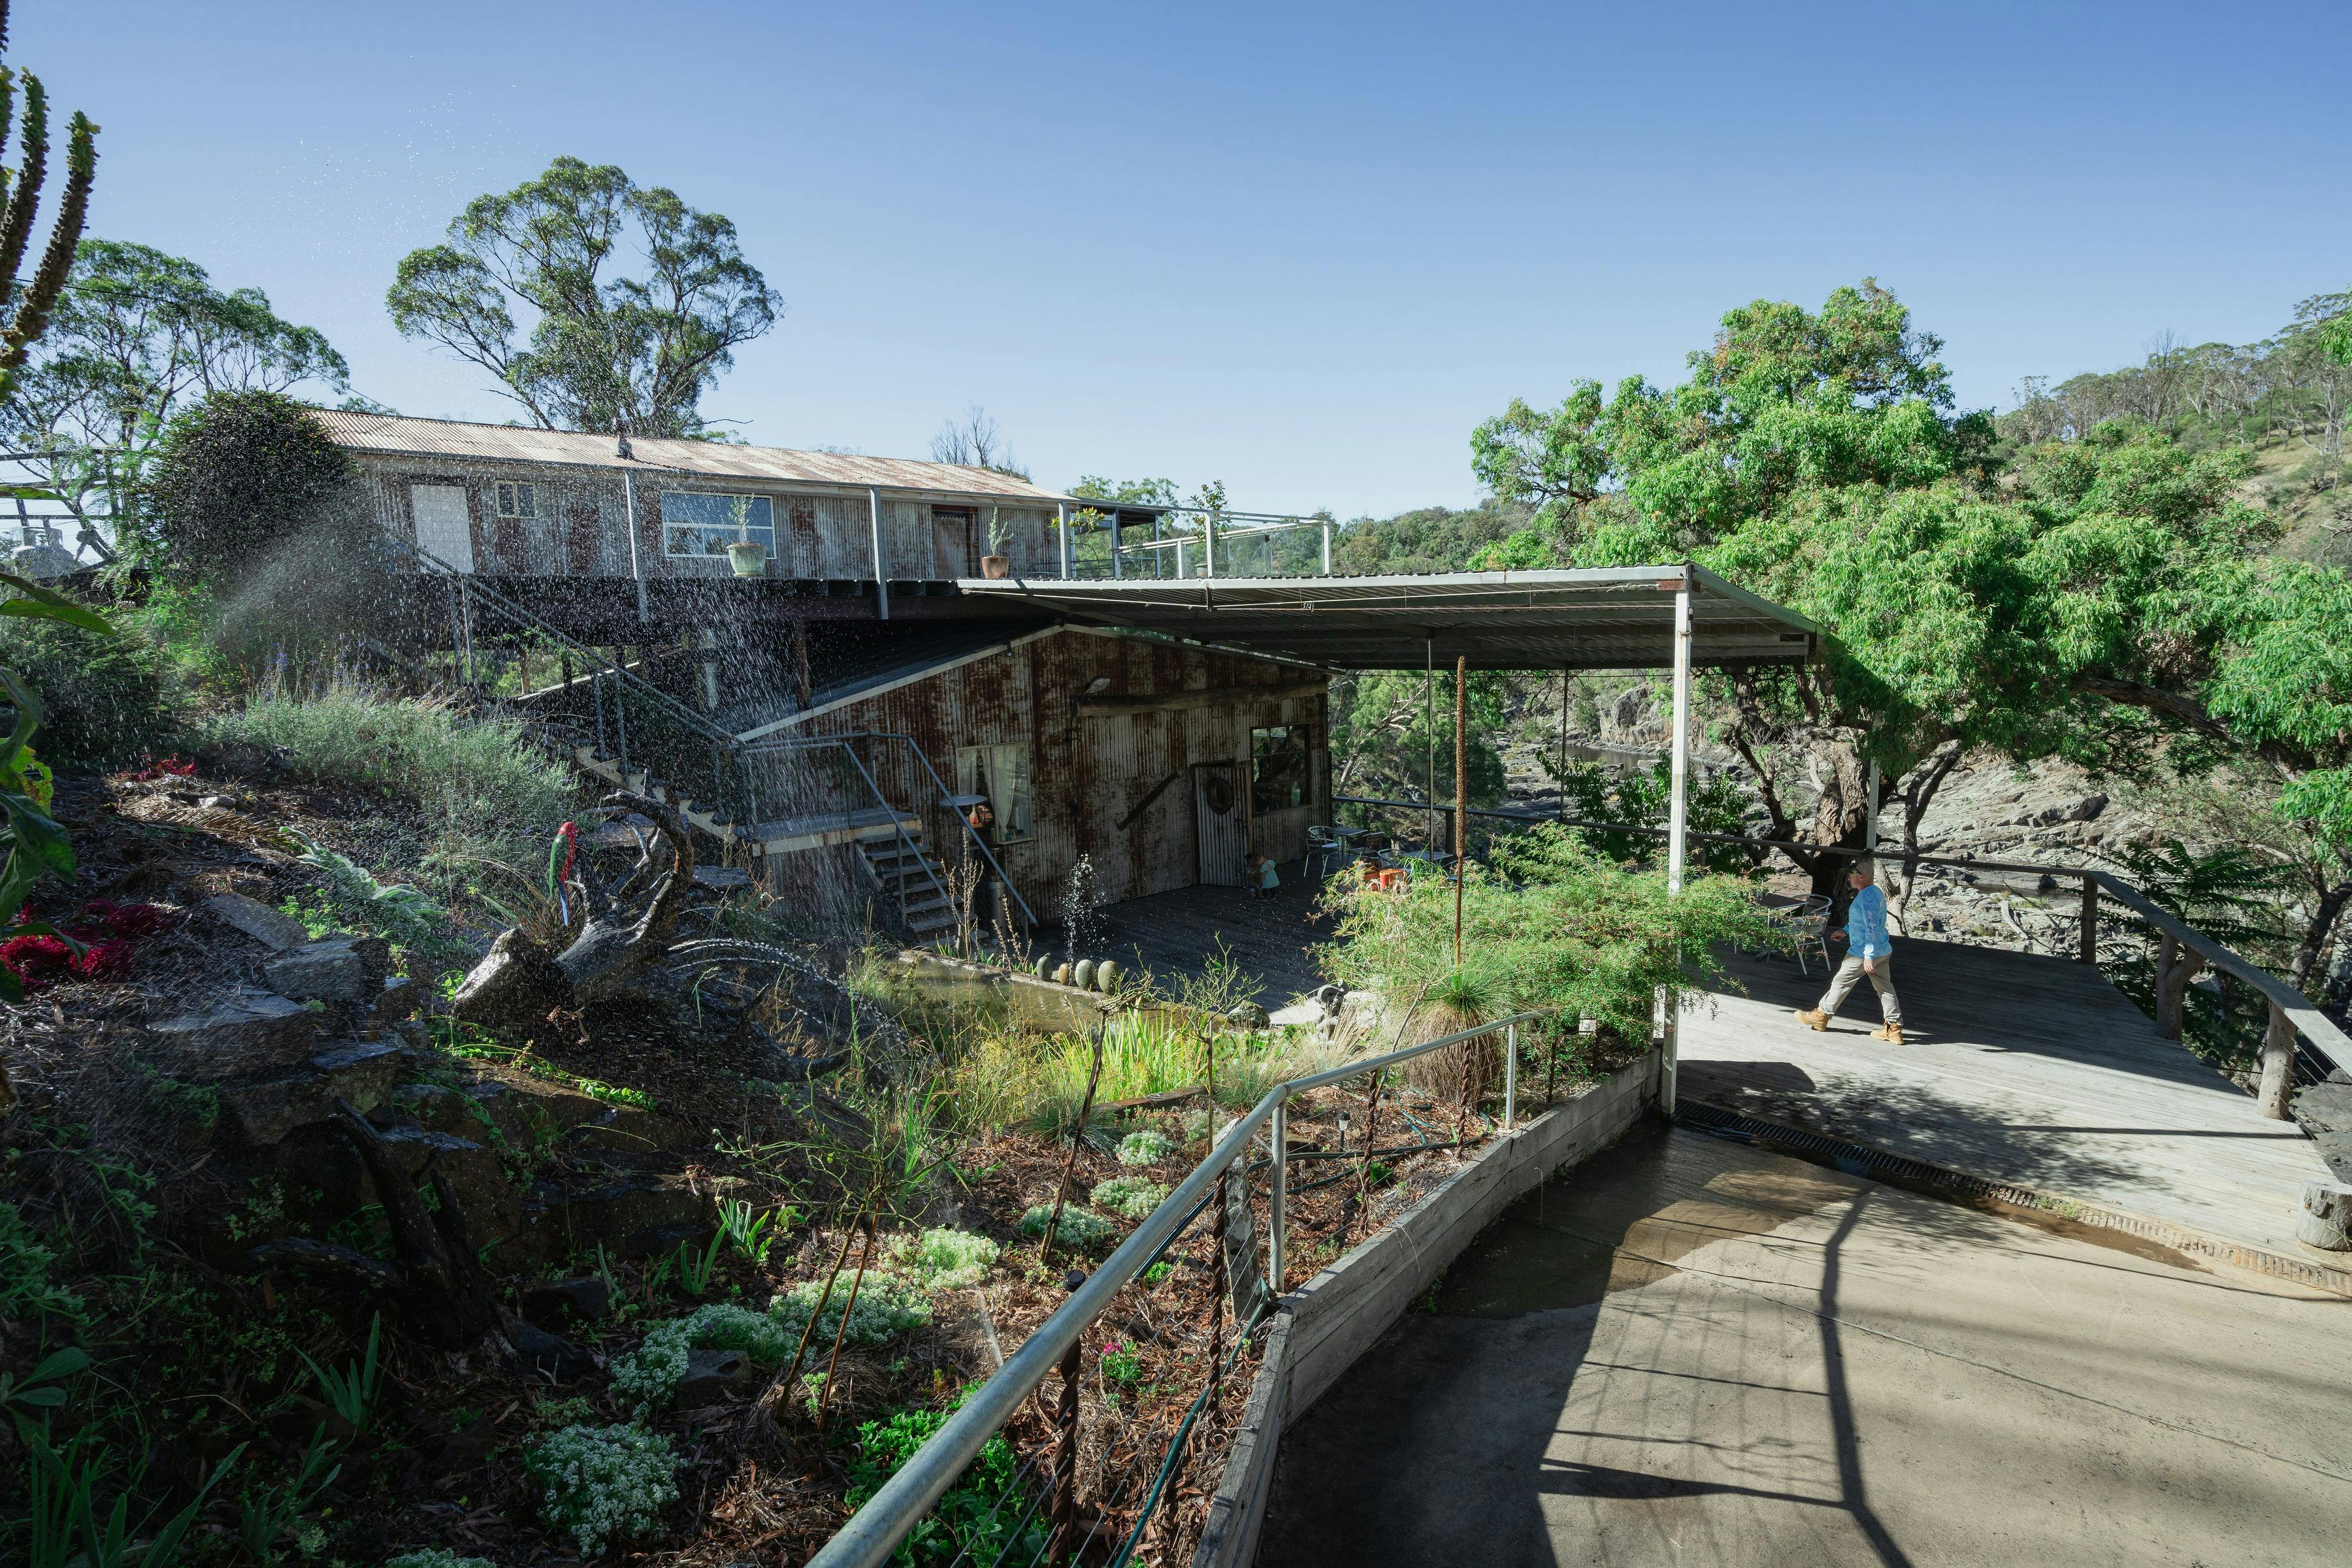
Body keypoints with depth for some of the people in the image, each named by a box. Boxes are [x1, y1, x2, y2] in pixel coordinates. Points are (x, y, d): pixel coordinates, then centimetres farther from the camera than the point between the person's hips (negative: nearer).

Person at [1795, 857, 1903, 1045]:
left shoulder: (1867, 897, -23)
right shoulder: (1876, 892, 10)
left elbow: (1871, 929, -27)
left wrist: (1868, 957, -27)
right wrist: (1845, 930, 34)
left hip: (1863, 953, -9)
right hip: (1883, 951, 9)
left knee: (1841, 983, 6)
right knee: (1885, 988, 10)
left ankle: (1821, 1016, 19)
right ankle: (1894, 1029, 12)